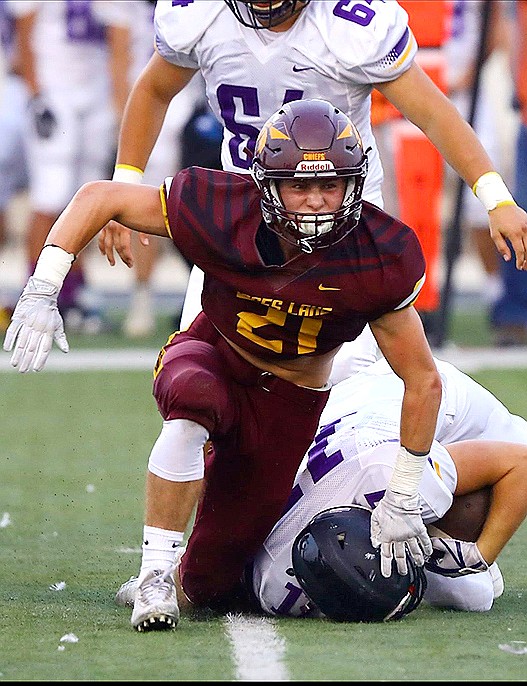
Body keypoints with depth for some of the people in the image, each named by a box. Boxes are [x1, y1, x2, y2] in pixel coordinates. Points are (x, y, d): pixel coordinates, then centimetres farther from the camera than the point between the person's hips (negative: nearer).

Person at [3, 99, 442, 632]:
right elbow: (99, 198, -14)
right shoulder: (221, 213, -26)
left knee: (207, 585, 0)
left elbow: (424, 383, -16)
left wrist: (402, 502, -14)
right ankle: (155, 573, -29)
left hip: (290, 402, 1)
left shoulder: (378, 262, -26)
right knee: (195, 402, -42)